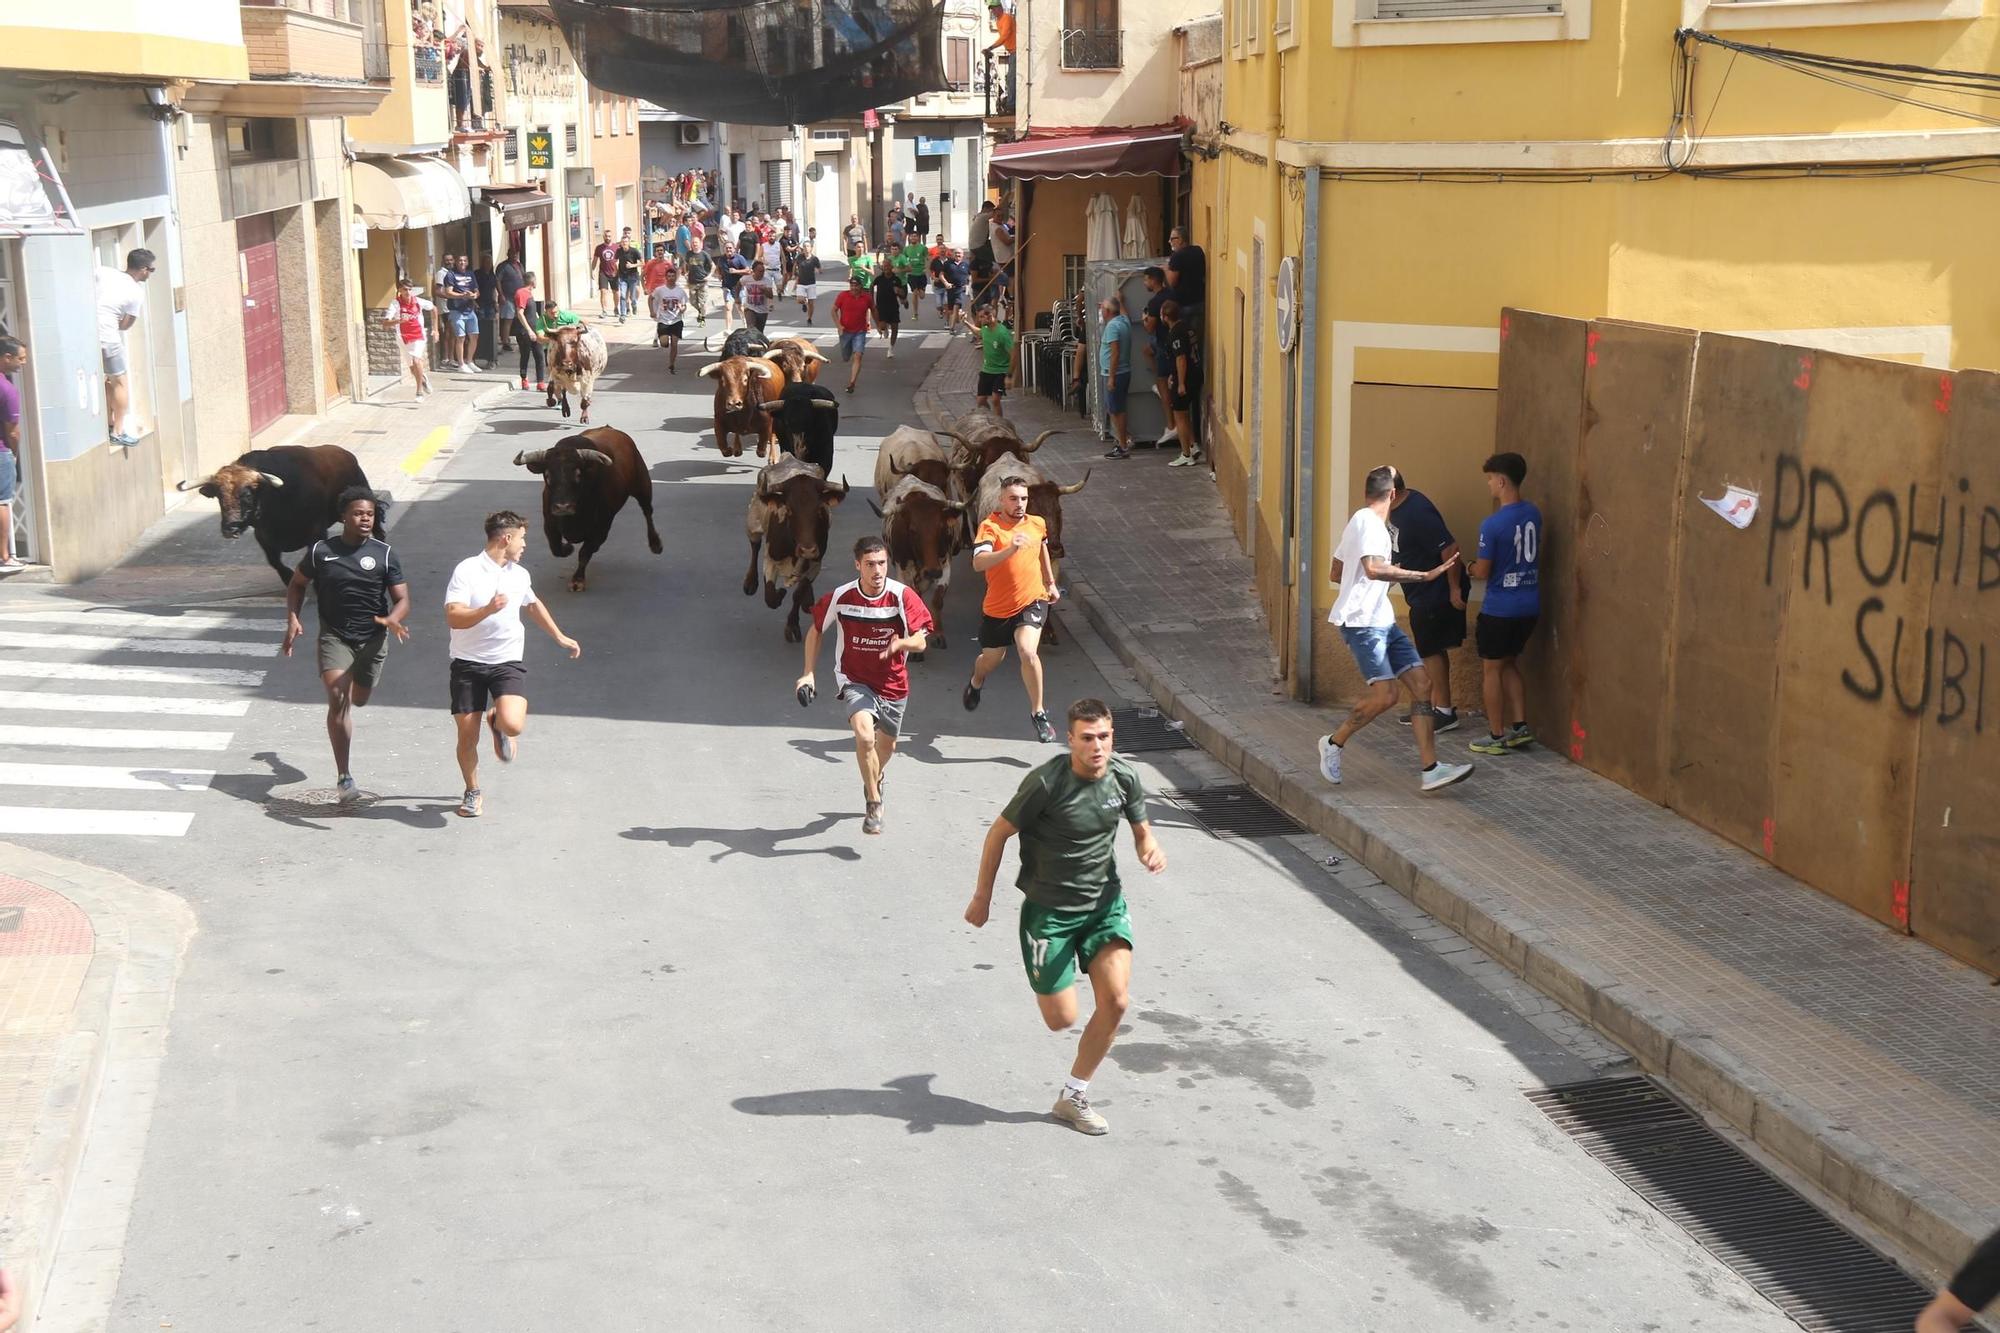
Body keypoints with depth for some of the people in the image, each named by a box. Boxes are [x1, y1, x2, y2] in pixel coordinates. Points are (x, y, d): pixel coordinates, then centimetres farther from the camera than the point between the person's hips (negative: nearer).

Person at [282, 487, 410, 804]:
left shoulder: (384, 554, -5)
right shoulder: (321, 551, -3)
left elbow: (402, 599, -5)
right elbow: (297, 585, 12)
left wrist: (392, 620, -27)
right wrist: (292, 618, -4)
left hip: (372, 638, 2)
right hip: (334, 635, -2)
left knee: (358, 700, 19)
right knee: (338, 699, -19)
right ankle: (344, 778, -20)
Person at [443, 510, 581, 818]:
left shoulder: (520, 575, 11)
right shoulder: (467, 570, -8)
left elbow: (533, 605, 32)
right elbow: (453, 617, -18)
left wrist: (560, 637, 40)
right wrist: (488, 610, -33)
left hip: (508, 662, 3)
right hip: (468, 663, -3)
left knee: (514, 725, -22)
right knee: (467, 737, 2)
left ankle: (497, 722, 16)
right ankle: (472, 793, 28)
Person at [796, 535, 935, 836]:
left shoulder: (903, 595, -17)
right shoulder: (841, 597, -15)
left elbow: (921, 641, -18)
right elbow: (816, 630, 3)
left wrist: (901, 643, -40)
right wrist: (808, 673, -3)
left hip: (893, 684, 2)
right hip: (854, 680, -2)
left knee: (886, 746, 19)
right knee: (865, 735, -28)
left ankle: (875, 780, 55)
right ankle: (873, 804, -14)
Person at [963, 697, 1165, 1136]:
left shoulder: (1125, 778, -7)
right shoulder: (1046, 782, -21)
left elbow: (1141, 830, 10)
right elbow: (999, 832, -9)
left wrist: (1151, 850, -15)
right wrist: (982, 897, -2)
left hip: (1105, 902, 4)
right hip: (1048, 909, -4)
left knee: (1116, 1001, -12)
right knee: (1062, 1020, -2)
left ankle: (1072, 1098, 8)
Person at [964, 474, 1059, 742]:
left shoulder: (1037, 524, -2)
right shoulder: (990, 527, -17)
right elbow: (978, 564, -34)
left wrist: (1050, 583, 29)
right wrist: (1010, 549, -47)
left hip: (1032, 601, 1)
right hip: (997, 607, -1)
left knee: (1028, 652, -24)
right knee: (991, 659, 19)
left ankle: (1038, 713, -9)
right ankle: (976, 682, 58)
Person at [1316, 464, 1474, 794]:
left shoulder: (1361, 521, 19)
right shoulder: (1369, 521, -11)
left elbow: (1335, 574, 26)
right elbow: (1373, 568, -28)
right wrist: (1424, 575, -26)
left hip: (1381, 621, 10)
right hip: (1362, 622, -10)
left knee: (1421, 682, -2)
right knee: (1385, 695, -16)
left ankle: (1431, 769, -7)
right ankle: (1334, 743, 7)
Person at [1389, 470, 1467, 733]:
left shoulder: (1417, 513, -26)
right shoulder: (1400, 507, 5)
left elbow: (1450, 548, -28)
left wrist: (1455, 589, -23)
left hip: (1436, 593, -10)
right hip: (1424, 593, 10)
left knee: (1432, 651, -1)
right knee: (1431, 650, 15)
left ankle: (1445, 712, 7)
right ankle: (1434, 706, 24)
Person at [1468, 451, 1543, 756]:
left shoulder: (1492, 524, -19)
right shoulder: (1533, 514, 2)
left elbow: (1483, 572, -13)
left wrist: (1472, 569, 10)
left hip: (1500, 608, -7)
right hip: (1529, 605, 7)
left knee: (1491, 669, 6)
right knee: (1510, 663, 20)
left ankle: (1496, 737, 10)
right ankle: (1520, 727, 18)